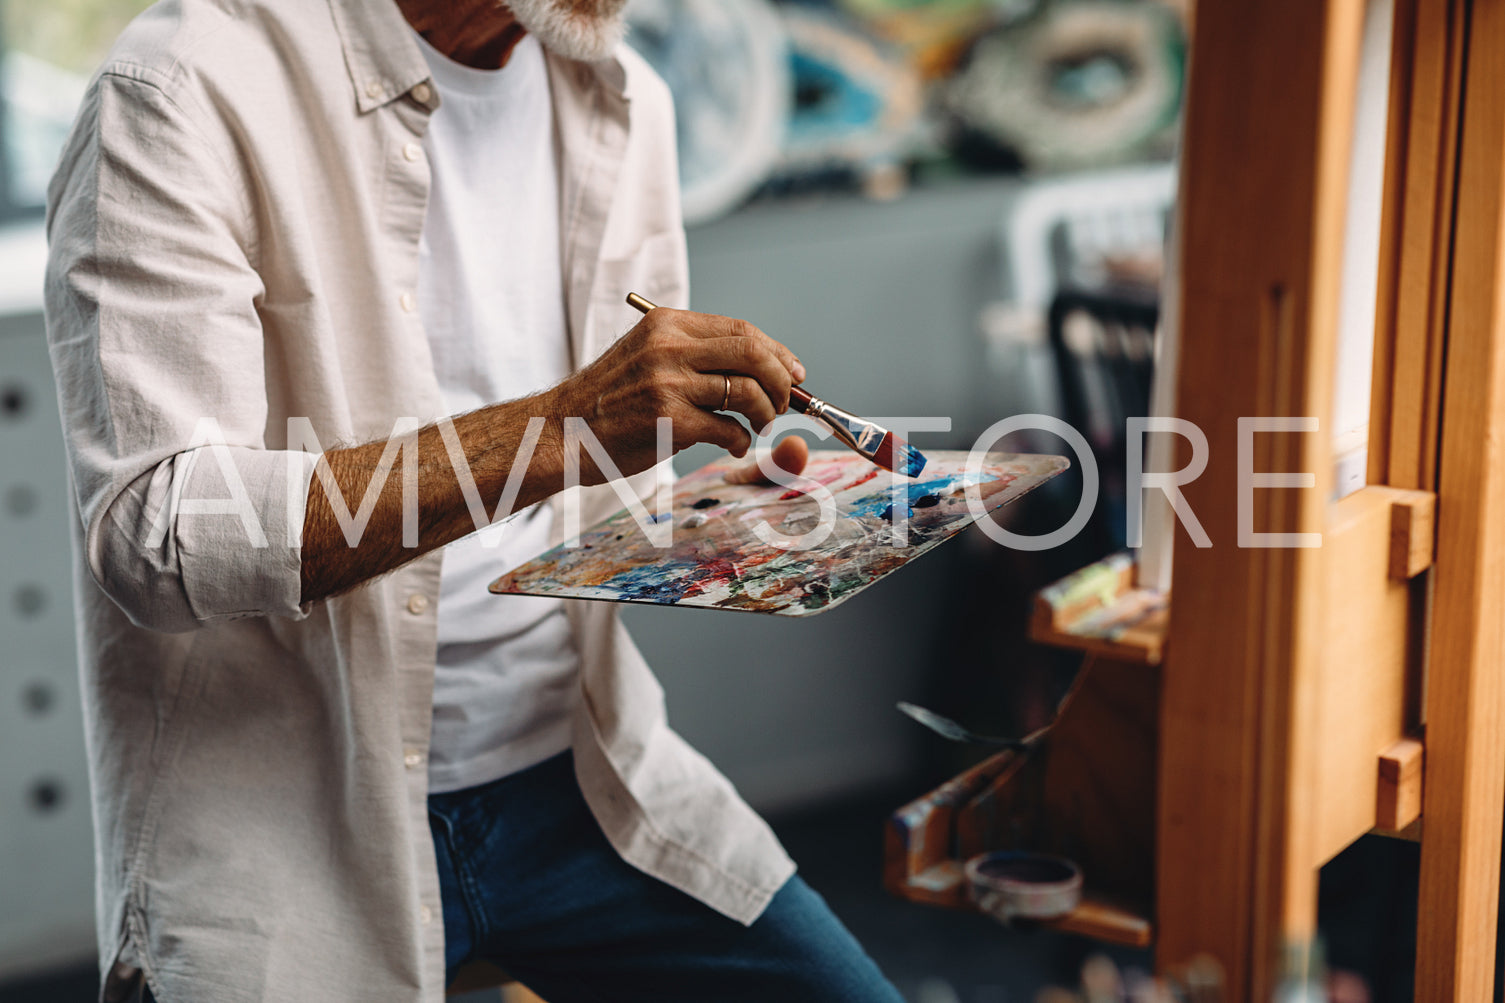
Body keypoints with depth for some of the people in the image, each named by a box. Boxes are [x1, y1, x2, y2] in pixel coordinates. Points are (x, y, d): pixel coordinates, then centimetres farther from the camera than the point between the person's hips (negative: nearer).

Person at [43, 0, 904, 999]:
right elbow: (150, 536, -26)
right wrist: (559, 429, -31)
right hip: (295, 823, -5)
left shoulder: (619, 99, 7)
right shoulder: (191, 87, -16)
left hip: (573, 772, 6)